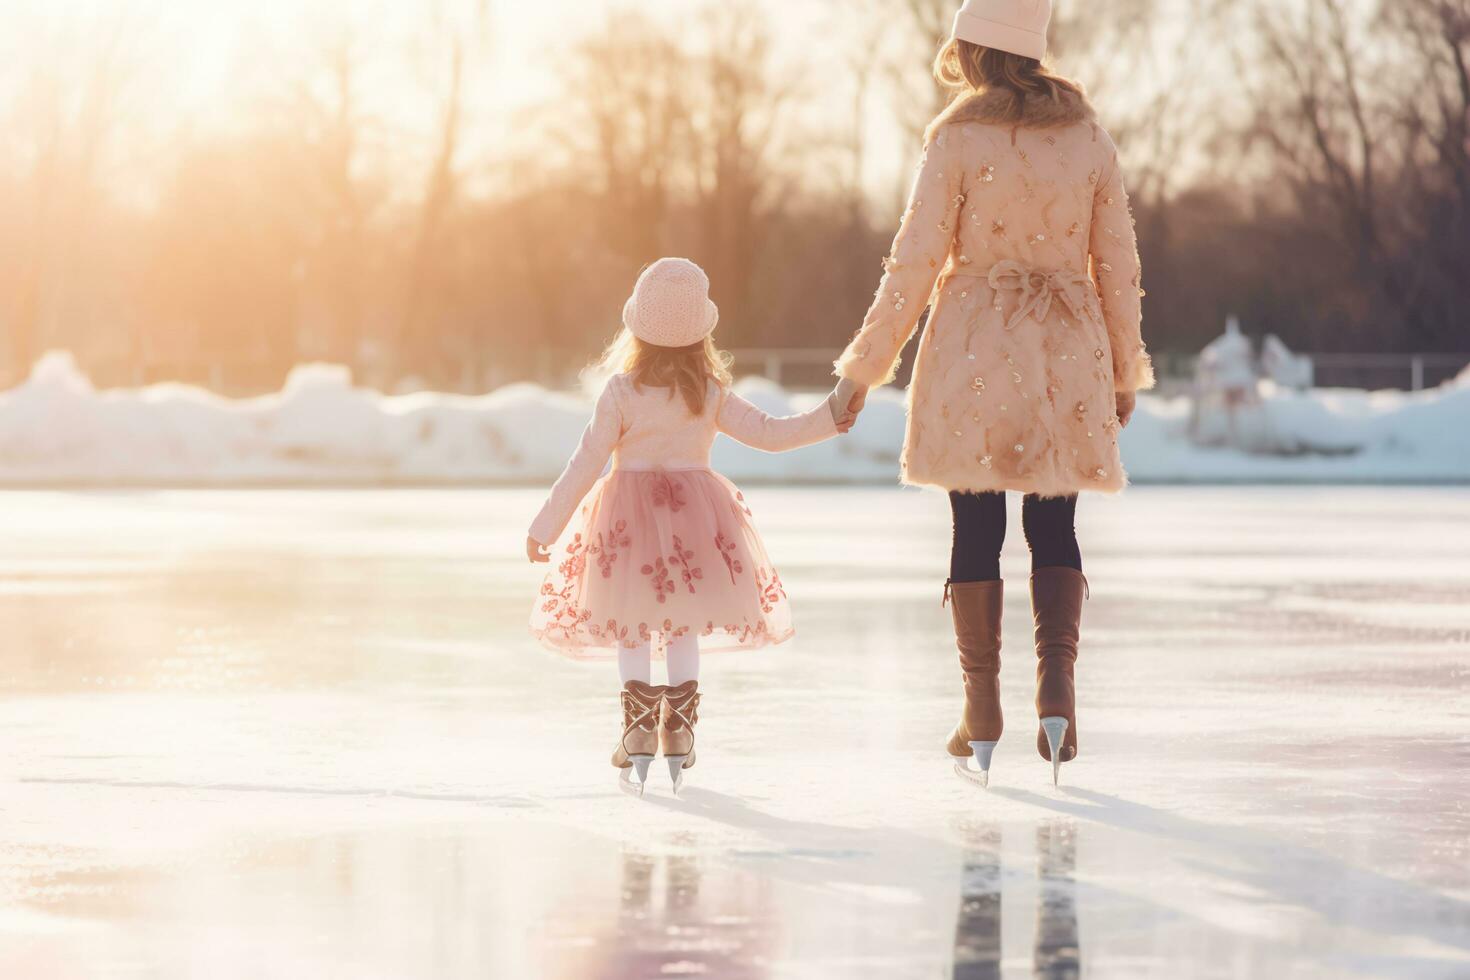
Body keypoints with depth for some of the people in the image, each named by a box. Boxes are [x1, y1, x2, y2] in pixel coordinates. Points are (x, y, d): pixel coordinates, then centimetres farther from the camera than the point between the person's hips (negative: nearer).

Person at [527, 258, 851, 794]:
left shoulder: (621, 391, -11)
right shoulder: (711, 393, -4)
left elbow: (586, 463, -9)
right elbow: (770, 433, 0)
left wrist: (546, 527, -2)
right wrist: (831, 417, 10)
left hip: (629, 517, -2)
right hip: (694, 517, 2)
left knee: (632, 632, 5)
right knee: (683, 632, 12)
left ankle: (638, 733, -2)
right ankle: (678, 733, 9)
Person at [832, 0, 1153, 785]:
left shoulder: (959, 140, -6)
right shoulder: (1088, 139, 5)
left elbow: (916, 262, -7)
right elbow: (1117, 265, 7)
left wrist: (864, 368, -1)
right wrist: (1125, 369, 18)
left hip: (976, 342, -3)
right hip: (1067, 346, 3)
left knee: (977, 529, 4)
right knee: (1054, 528, 8)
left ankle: (982, 710, 4)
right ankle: (1057, 686, -10)